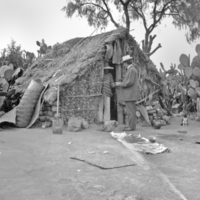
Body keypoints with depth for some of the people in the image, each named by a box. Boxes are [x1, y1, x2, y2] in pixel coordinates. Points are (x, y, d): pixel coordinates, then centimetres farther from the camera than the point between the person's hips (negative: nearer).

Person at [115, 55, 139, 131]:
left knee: (130, 111, -7)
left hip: (130, 95, -10)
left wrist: (120, 84, -10)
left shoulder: (132, 70, -14)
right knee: (131, 111, 11)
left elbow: (130, 82, -20)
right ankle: (132, 125, 17)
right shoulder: (131, 69, 18)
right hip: (130, 94, 10)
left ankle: (131, 126, -3)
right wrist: (121, 83, 15)